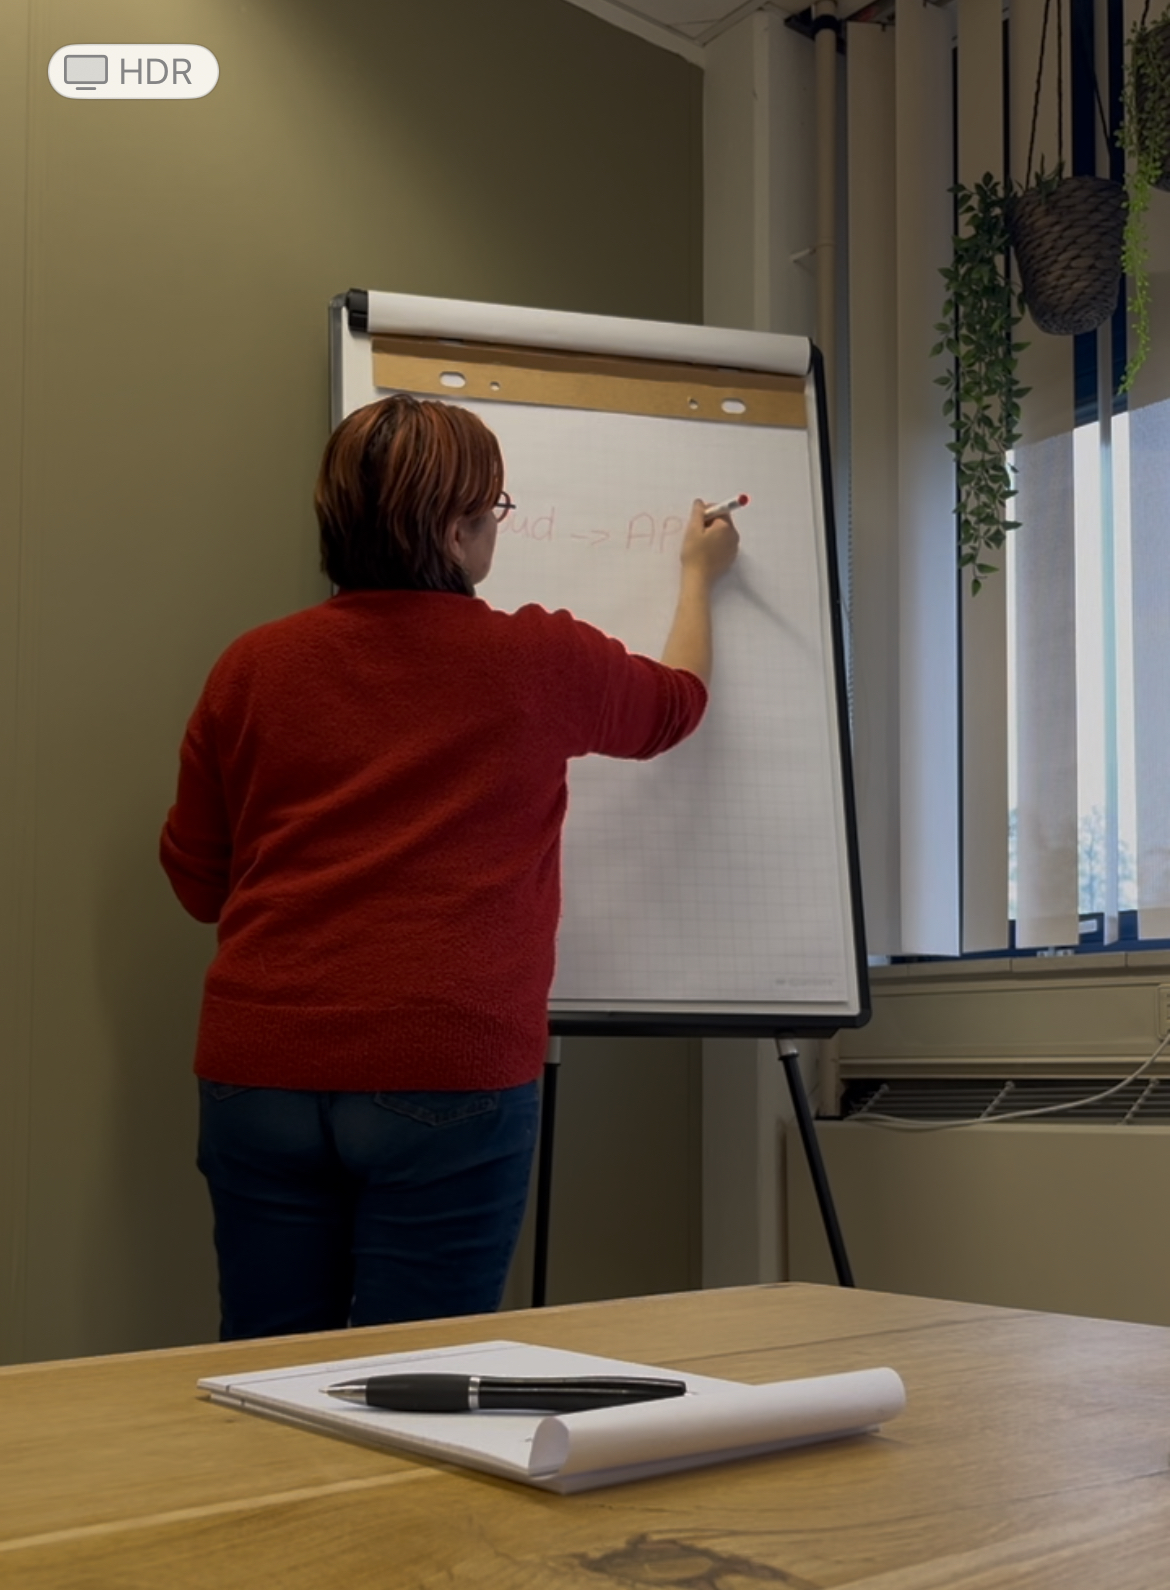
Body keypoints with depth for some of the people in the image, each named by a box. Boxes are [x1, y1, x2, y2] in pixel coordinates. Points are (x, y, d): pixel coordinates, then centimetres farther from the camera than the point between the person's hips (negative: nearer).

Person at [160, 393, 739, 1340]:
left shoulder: (253, 667, 3)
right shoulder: (536, 663, -2)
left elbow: (197, 880, 12)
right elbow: (675, 703, 21)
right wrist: (699, 575, 38)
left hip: (258, 1074, 3)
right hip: (448, 1080, -3)